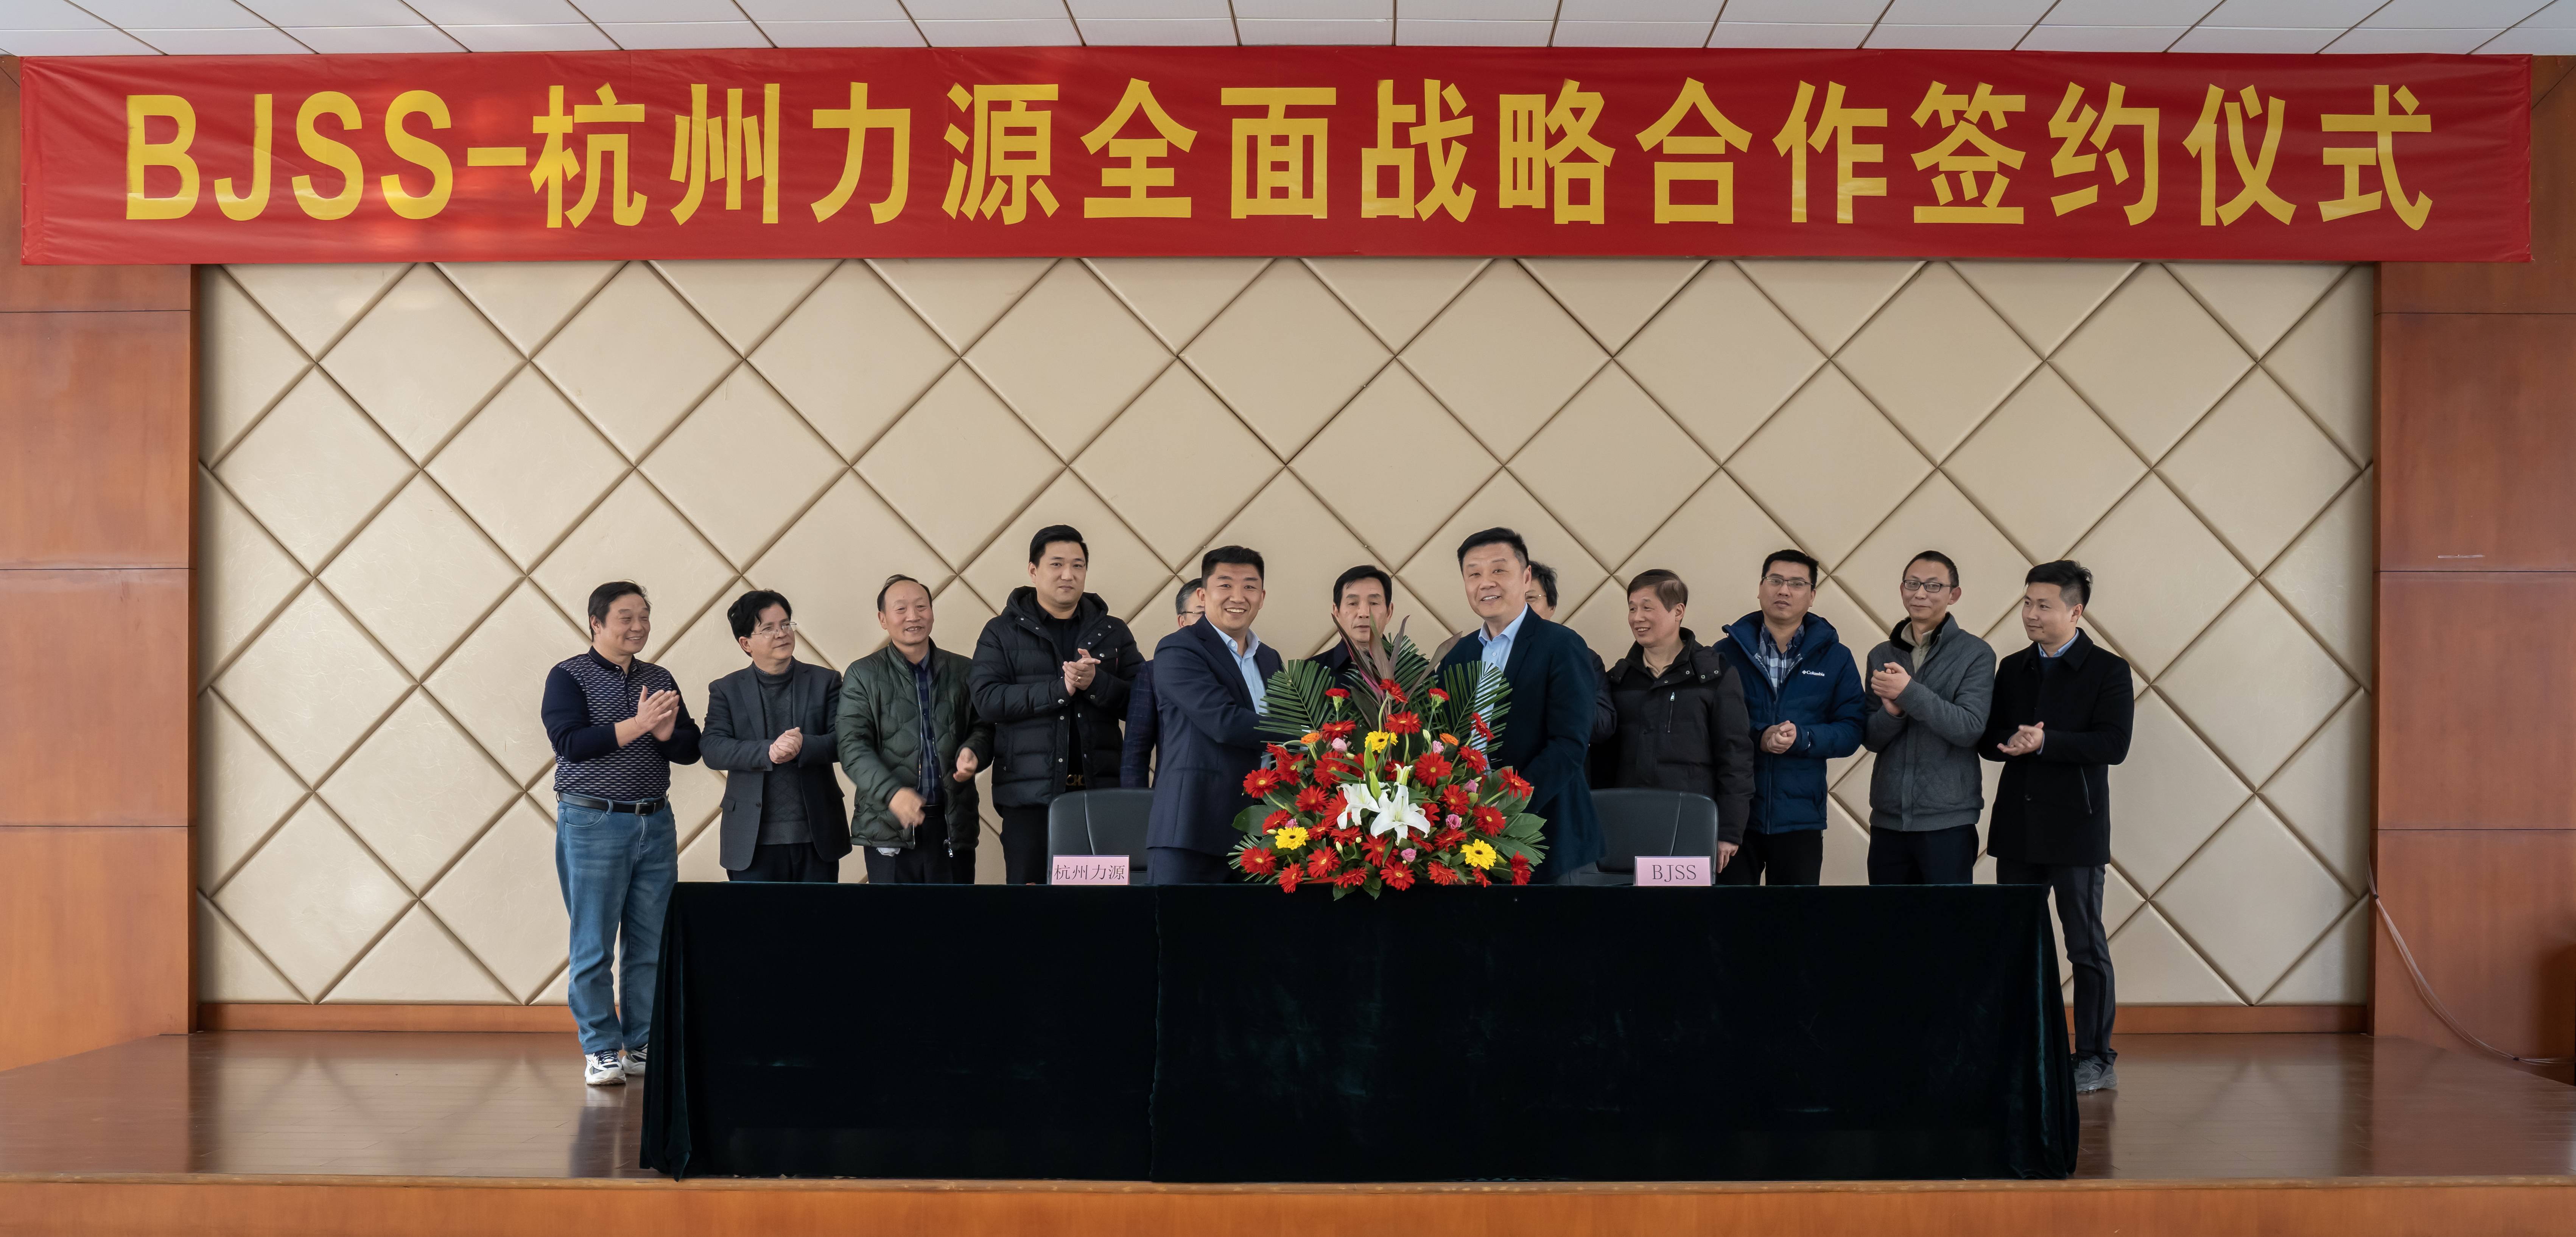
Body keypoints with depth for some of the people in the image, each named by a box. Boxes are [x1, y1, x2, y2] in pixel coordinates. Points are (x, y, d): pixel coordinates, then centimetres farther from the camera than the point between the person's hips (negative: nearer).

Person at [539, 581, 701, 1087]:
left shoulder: (660, 680, 13)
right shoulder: (569, 676, -1)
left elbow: (690, 749, 11)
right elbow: (569, 743, -15)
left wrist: (666, 733, -10)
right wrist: (638, 724, -20)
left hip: (655, 823, 5)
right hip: (593, 823, -5)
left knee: (653, 945, 6)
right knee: (594, 946, -1)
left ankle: (644, 1046, 15)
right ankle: (600, 1052, 7)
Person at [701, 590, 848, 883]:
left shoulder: (825, 681, 6)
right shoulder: (726, 691, 5)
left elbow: (842, 742, -2)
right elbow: (712, 749, -8)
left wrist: (804, 746, -23)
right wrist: (768, 752, -23)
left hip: (817, 837, 1)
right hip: (753, 841, -1)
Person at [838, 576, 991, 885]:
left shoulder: (963, 672, 10)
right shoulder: (862, 675, 3)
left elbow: (983, 727, 15)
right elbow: (853, 747, -5)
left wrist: (972, 751, -10)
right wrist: (892, 793, -20)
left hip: (954, 824, 2)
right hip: (890, 826, -2)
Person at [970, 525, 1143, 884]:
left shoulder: (1113, 632, 13)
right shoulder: (1002, 632, 6)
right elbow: (987, 700, -8)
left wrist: (1095, 683, -14)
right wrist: (1059, 688, -16)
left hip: (1100, 790, 2)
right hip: (1030, 796, -2)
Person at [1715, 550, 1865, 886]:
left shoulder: (1835, 658, 8)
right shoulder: (1728, 652, 3)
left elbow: (1851, 731, 2)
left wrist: (1802, 738, -15)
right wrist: (1759, 737, -19)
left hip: (1800, 818, 1)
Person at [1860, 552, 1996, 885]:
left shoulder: (1976, 654, -4)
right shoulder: (1881, 656, 9)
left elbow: (1970, 729, -14)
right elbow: (1870, 738, 7)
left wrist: (1909, 692, -23)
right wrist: (1892, 711, -14)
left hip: (1948, 820, -4)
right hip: (1887, 818, 4)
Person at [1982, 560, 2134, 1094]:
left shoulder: (2108, 670, -4)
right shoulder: (2012, 669, 12)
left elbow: (2113, 745, -14)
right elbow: (1986, 737, 11)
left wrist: (2045, 742, -23)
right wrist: (2010, 743, -11)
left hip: (2075, 828, -5)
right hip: (2017, 828, 5)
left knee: (2086, 944, 2)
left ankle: (2096, 1059, 11)